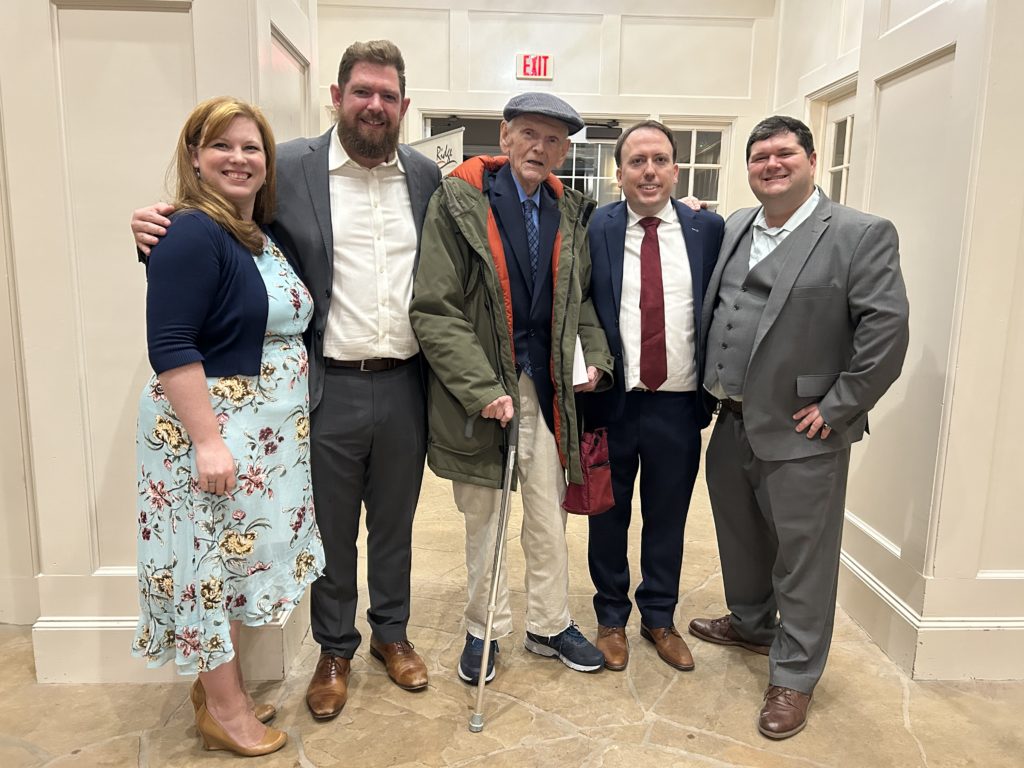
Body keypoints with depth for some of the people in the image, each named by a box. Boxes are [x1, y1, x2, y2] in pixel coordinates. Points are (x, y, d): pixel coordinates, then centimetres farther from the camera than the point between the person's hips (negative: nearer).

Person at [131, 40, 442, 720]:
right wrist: (160, 229, -17)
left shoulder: (425, 175, 5)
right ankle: (335, 650, 37)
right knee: (331, 530, 14)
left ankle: (392, 633, 41)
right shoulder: (291, 167, -3)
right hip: (330, 387, -2)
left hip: (404, 385, 2)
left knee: (394, 523, 19)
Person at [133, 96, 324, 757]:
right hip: (210, 430, -8)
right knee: (211, 562, 6)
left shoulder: (262, 235, 10)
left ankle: (221, 684, 36)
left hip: (264, 432, 9)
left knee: (234, 560, 18)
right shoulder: (192, 234, -16)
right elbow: (171, 346, -22)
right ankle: (224, 710, 24)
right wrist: (207, 440, -25)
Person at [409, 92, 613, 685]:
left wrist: (596, 355, -2)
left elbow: (581, 297, 16)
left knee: (550, 517, 13)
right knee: (484, 518, 13)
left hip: (547, 386, 4)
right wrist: (483, 389, -18)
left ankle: (550, 625, 34)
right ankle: (486, 629, 33)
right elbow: (435, 311, -13)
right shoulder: (459, 202, -8)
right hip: (479, 389, -3)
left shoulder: (570, 213, 6)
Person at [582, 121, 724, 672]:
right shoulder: (594, 229, -4)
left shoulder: (708, 228, 1)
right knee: (608, 517, 14)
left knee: (667, 518, 16)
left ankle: (659, 617, 37)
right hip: (611, 399, -1)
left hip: (679, 404, 1)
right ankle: (611, 617, 35)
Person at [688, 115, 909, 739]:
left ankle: (795, 678, 25)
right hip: (732, 423, 6)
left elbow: (887, 329, -14)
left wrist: (835, 409, -15)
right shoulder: (736, 228, 9)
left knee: (803, 558, 7)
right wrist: (714, 386, 8)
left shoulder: (862, 235, -9)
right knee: (739, 537, 22)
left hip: (800, 434, -6)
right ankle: (751, 624, 46)